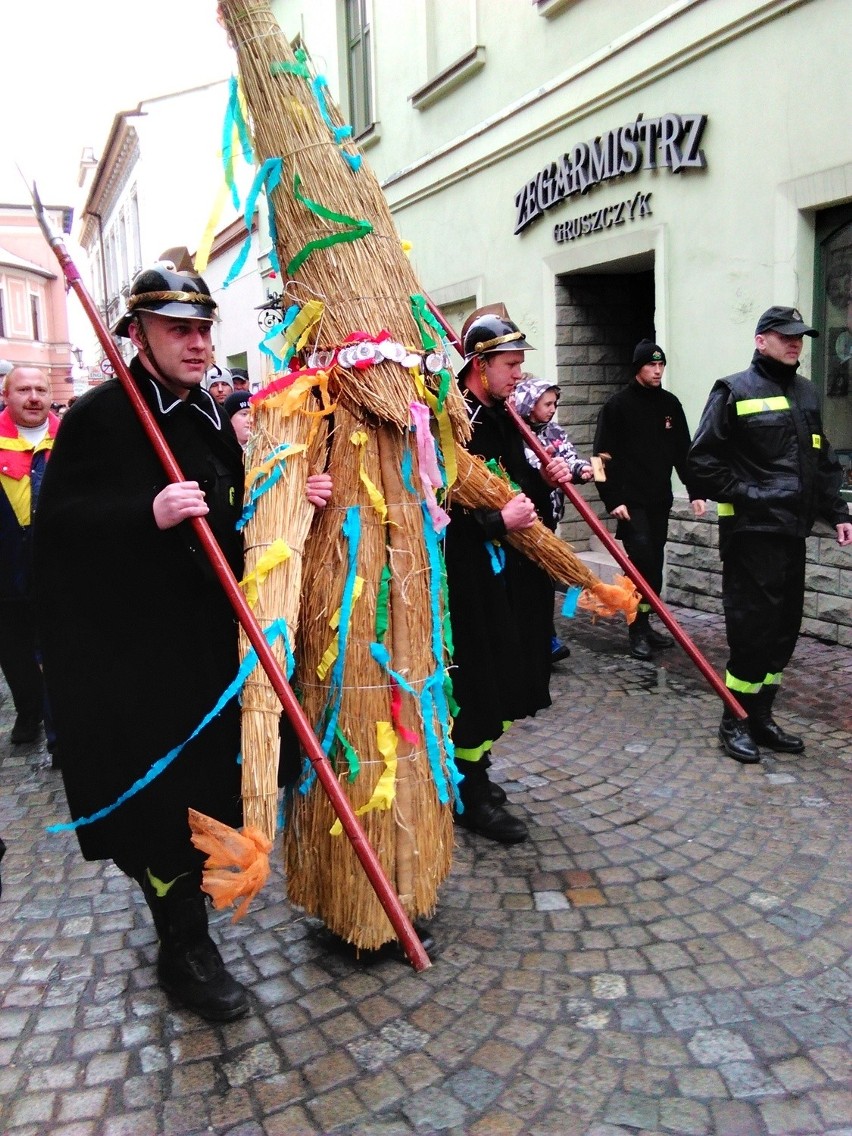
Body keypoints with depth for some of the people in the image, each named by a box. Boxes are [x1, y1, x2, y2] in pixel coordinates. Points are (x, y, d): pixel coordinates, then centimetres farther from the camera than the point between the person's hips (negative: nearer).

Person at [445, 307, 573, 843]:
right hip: (471, 574, -9)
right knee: (477, 675, -2)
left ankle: (473, 766, 33)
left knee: (505, 674, 15)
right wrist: (498, 520, -25)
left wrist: (545, 477, 2)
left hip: (509, 570, 9)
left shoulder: (503, 416, 13)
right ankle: (471, 793, 14)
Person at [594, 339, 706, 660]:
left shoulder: (670, 404, 11)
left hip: (660, 500, 6)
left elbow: (683, 452, 14)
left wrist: (695, 492, 6)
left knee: (654, 564, 9)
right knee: (642, 561, -13)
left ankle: (644, 625, 21)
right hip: (630, 500, -5)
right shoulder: (617, 405, -4)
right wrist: (613, 500, -14)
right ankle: (637, 629, -3)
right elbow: (604, 456, -7)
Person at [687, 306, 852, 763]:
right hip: (751, 531, -7)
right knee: (752, 626, -4)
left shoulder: (807, 394, 16)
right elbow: (702, 461, -10)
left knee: (785, 626, 11)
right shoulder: (735, 392, -6)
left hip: (792, 530, 7)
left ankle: (761, 715, 24)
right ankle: (735, 721, 11)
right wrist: (743, 496, -12)